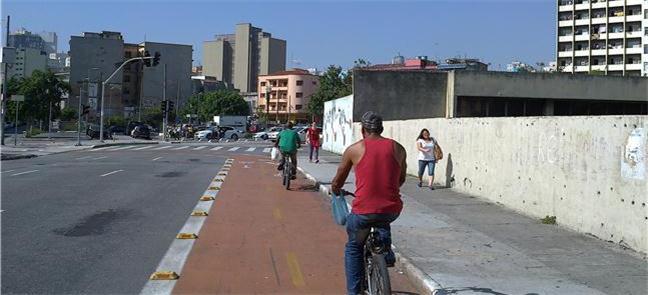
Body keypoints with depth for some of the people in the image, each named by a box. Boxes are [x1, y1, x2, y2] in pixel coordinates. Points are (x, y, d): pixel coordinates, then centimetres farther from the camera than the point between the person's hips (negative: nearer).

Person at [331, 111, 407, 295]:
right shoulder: (397, 148, 7)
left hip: (363, 212, -2)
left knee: (353, 248, 22)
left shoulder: (354, 149, 2)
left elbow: (337, 183, 12)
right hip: (392, 211, 3)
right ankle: (386, 252, 21)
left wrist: (336, 191, 35)